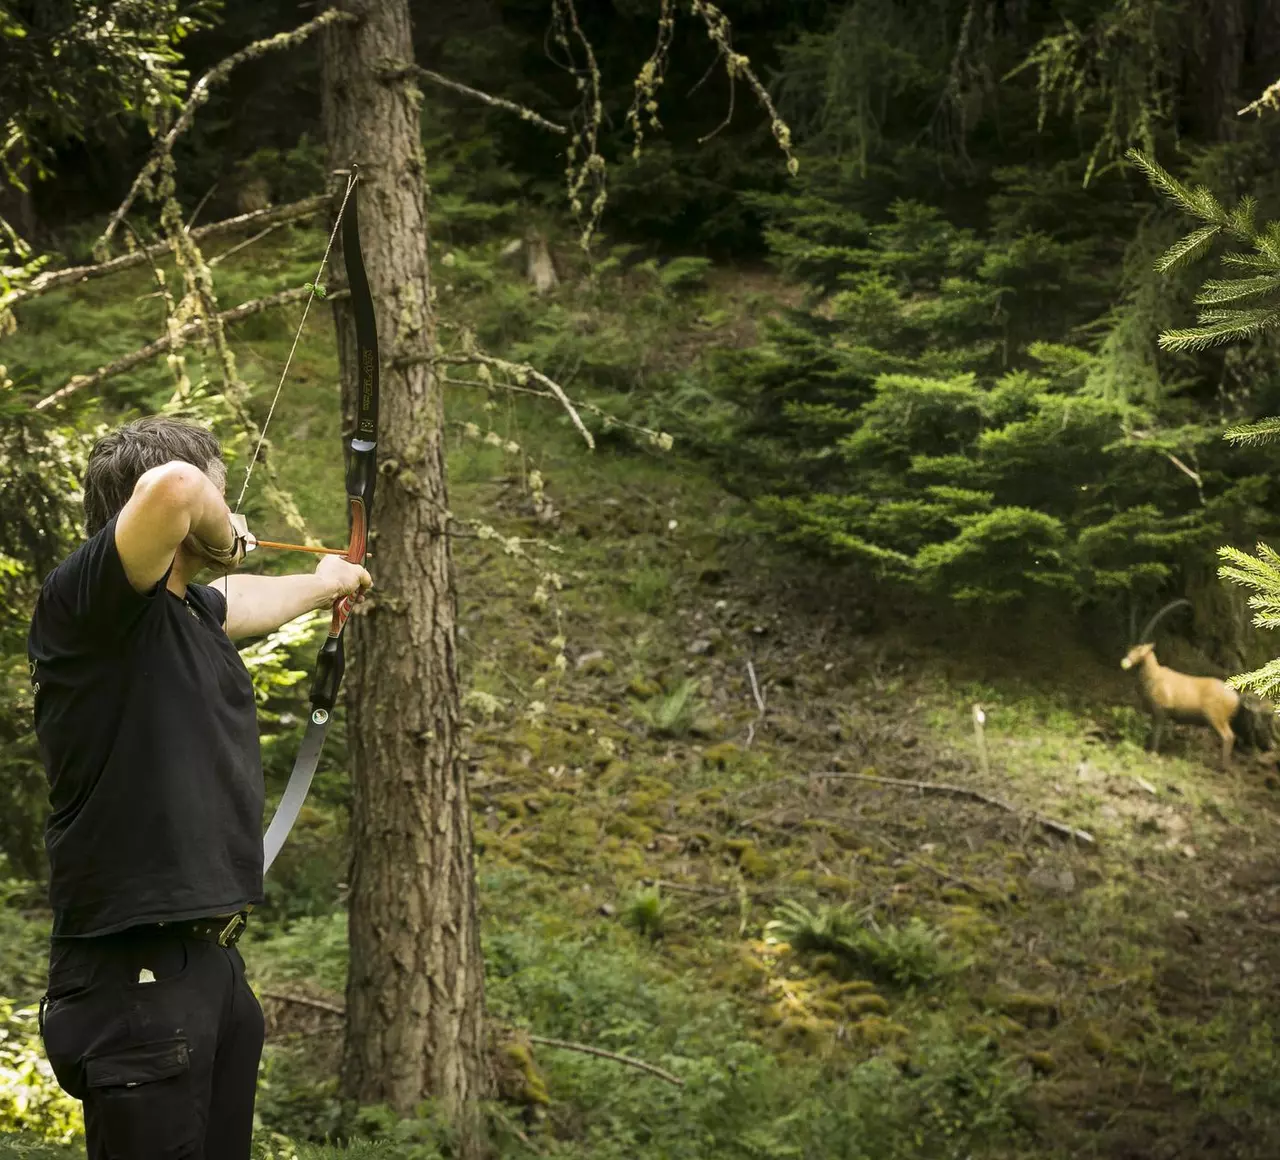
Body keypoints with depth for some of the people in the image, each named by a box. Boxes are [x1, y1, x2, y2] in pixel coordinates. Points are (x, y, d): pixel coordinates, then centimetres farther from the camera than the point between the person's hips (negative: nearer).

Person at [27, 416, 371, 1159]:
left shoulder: (188, 611, 13)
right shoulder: (84, 603, -15)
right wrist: (219, 537, -12)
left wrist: (325, 584, 55)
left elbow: (247, 597, 37)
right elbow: (172, 487, -33)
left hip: (214, 964, 9)